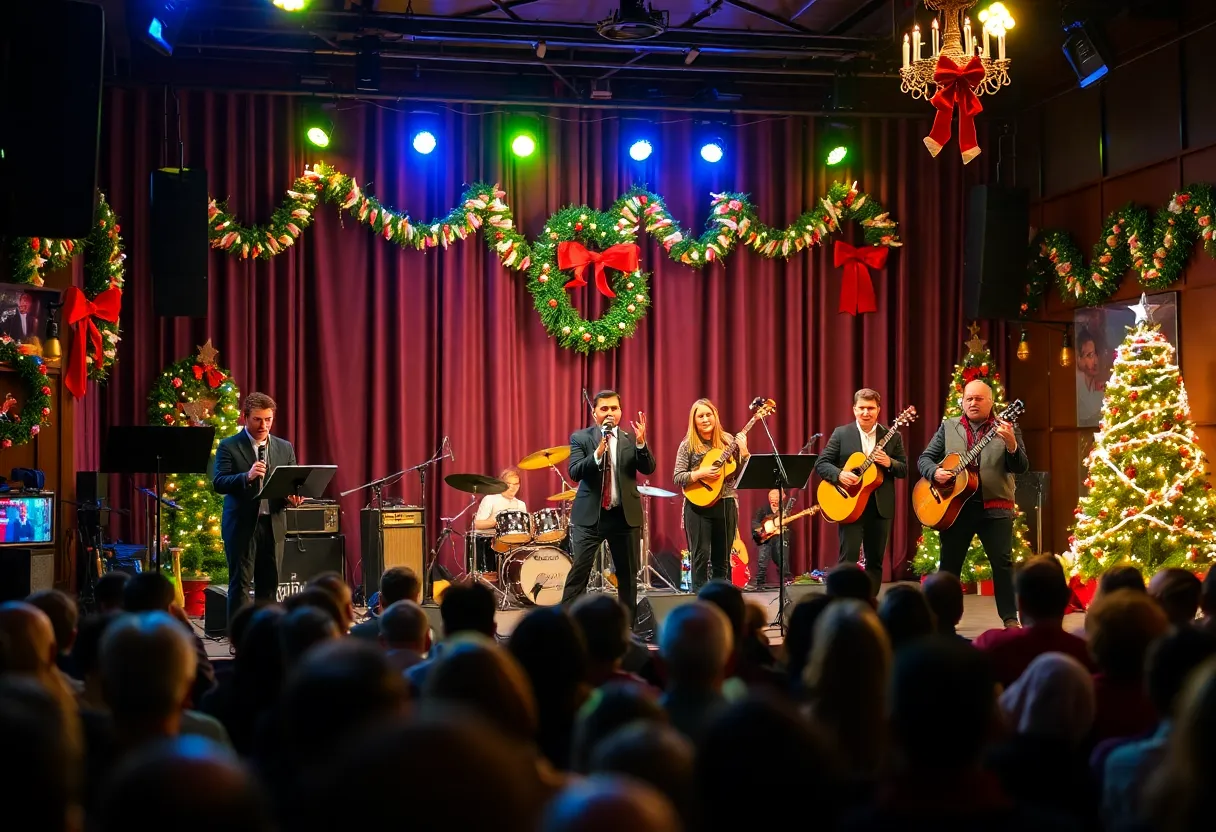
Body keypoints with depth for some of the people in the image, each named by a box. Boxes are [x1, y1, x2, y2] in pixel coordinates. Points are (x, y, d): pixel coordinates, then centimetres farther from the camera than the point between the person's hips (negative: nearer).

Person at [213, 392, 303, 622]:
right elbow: (218, 483, -11)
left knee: (269, 584, 8)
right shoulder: (229, 446, -1)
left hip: (273, 524, 4)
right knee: (240, 584, -2)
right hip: (242, 524, -4)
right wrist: (247, 476, -26)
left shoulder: (285, 448, 11)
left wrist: (293, 497, -12)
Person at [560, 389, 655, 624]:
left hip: (625, 515, 3)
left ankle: (627, 625, 21)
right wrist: (597, 454, -25)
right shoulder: (580, 438, 0)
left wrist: (641, 442, -20)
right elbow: (574, 473, -10)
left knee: (628, 573, 9)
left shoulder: (630, 438, 6)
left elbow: (648, 469, -4)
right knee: (579, 571, -7)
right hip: (589, 515, -3)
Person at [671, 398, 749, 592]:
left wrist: (743, 452, -12)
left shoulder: (728, 441, 5)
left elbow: (742, 474, 4)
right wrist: (701, 474, -20)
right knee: (701, 556, -4)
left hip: (726, 504, 3)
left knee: (722, 558, 8)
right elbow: (677, 478, -7)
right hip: (699, 506, -3)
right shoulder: (688, 445, -3)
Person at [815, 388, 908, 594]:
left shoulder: (892, 436, 5)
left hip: (881, 507, 2)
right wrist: (839, 475, -19)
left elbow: (904, 470, 5)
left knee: (875, 561, 8)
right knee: (848, 559, -7)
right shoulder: (841, 434, 2)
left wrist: (889, 463, -15)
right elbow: (821, 464, -1)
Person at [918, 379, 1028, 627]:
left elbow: (1021, 467, -7)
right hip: (955, 505, 2)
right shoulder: (948, 427, 8)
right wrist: (935, 472, -14)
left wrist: (1011, 444, -26)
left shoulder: (1007, 429, 2)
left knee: (1003, 562, -6)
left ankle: (1010, 618, 4)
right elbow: (924, 458, 8)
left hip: (995, 506, -2)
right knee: (949, 563, 8)